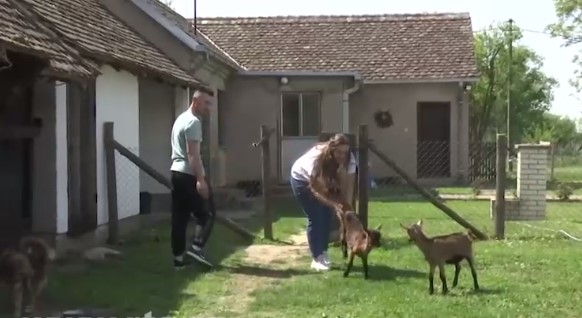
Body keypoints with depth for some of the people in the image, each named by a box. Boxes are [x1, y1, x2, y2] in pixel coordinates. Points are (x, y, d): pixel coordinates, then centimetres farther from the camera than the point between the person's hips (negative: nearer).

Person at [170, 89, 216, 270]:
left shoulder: (181, 119, 20)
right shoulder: (193, 122, -12)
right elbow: (192, 153, -20)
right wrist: (200, 179, -24)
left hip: (177, 172, 9)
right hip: (189, 175, -9)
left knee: (179, 218, 7)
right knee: (207, 213, 0)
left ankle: (178, 258, 7)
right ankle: (196, 247, -11)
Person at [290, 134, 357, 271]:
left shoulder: (348, 159, -26)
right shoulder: (317, 158, -40)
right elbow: (315, 188, -36)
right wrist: (334, 204, -47)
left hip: (323, 180, 5)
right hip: (302, 179, -5)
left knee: (326, 215, 0)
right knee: (315, 217, -9)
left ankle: (323, 254, 13)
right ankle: (316, 259, -3)